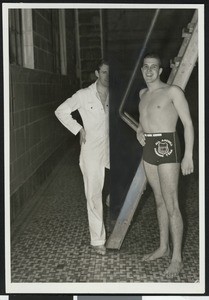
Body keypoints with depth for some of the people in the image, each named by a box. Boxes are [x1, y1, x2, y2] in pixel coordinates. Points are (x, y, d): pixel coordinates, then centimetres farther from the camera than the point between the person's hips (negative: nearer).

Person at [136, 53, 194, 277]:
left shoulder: (173, 91, -7)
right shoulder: (143, 93, 14)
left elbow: (188, 123, -8)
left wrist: (188, 155, -15)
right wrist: (139, 130, 9)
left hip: (167, 148, -7)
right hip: (148, 149, 7)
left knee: (171, 205, -6)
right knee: (160, 200, 16)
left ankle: (177, 258, 2)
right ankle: (163, 247, 28)